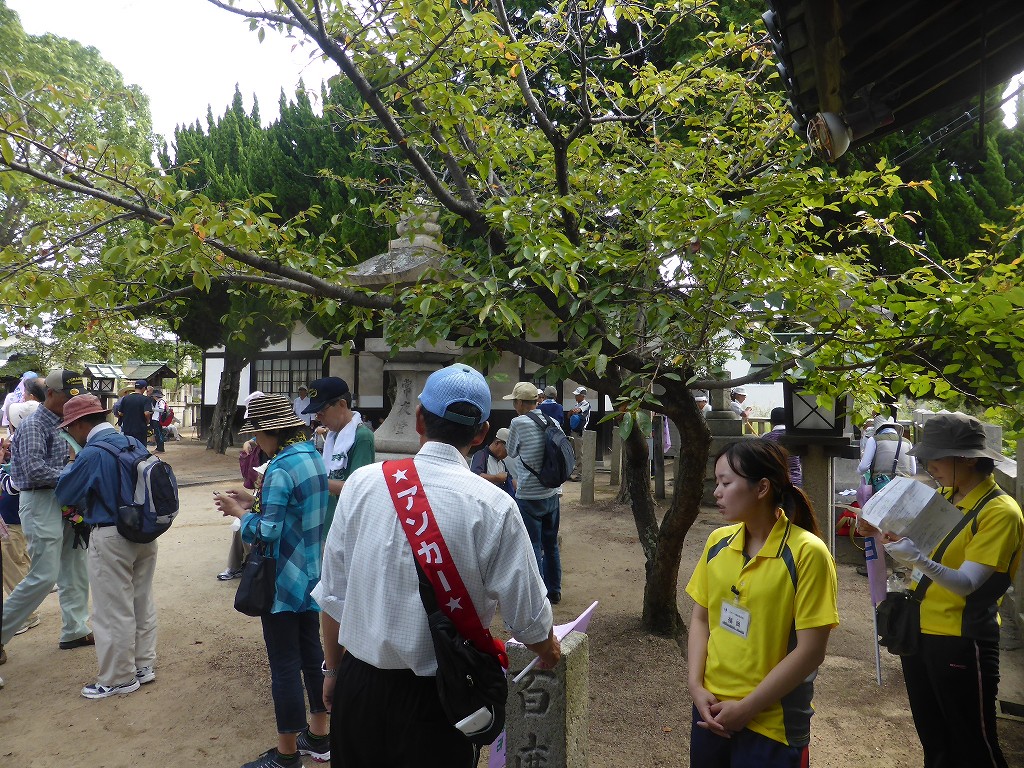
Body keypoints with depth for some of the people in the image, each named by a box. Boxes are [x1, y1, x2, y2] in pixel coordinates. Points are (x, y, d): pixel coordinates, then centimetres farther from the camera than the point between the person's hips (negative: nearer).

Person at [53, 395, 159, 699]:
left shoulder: (91, 454, -18)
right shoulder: (135, 443, 3)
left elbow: (64, 493, -7)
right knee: (142, 602, 18)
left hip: (111, 539, -7)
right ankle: (144, 665, 31)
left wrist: (70, 466, 12)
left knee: (113, 611, 7)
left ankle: (119, 679, 19)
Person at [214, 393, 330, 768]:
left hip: (283, 582, -9)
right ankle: (319, 736, 33)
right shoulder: (313, 457, 5)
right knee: (311, 653, 18)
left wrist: (239, 511, -6)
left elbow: (267, 531, -23)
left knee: (285, 666, 4)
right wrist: (254, 502, 8)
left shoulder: (280, 469, -22)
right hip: (311, 575, 9)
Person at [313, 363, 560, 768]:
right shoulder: (492, 506, -17)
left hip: (355, 689, 3)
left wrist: (335, 670, 15)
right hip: (436, 703, -2)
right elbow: (527, 617, -9)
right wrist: (550, 652, 14)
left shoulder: (362, 482, -9)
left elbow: (332, 596, -1)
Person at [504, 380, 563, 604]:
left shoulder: (518, 423, -14)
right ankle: (554, 591, 30)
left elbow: (511, 452, 2)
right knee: (551, 545, 18)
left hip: (529, 497, -6)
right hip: (552, 494, 6)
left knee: (533, 548, 3)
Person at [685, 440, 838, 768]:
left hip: (771, 725, -5)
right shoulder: (718, 542, -1)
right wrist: (696, 686, -5)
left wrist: (746, 708, -14)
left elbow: (810, 651, -16)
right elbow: (700, 618, 6)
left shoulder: (807, 553, -16)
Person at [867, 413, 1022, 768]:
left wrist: (917, 559, -41)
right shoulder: (942, 496, 5)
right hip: (919, 631, 7)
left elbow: (966, 583, -23)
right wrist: (883, 534, -6)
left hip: (960, 642, -7)